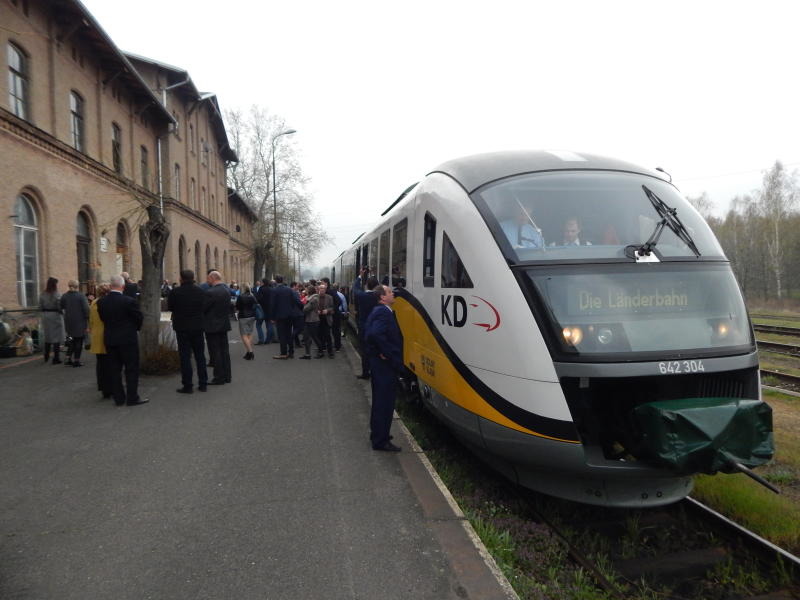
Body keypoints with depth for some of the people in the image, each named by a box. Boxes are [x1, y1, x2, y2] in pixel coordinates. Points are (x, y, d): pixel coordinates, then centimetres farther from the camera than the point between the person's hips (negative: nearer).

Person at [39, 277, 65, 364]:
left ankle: (46, 356, 29)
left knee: (47, 336, 18)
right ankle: (56, 358, 0)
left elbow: (40, 307, 3)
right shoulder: (56, 295, -14)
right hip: (55, 315, -5)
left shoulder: (42, 294, 1)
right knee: (56, 337, 1)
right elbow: (59, 307, -17)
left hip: (45, 316, 5)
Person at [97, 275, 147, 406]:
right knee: (132, 369, 4)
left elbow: (103, 318, 5)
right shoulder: (129, 301, -17)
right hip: (128, 339, -5)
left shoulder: (101, 302, -3)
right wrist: (135, 329, 13)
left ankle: (118, 398, 17)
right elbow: (139, 318, -8)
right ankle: (132, 398, 7)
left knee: (114, 369, 11)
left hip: (110, 339, 5)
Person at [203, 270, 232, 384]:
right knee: (224, 351, 13)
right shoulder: (226, 290, 6)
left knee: (215, 353, 0)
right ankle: (226, 376, 20)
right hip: (224, 325, 8)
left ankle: (219, 378, 4)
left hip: (213, 326, -8)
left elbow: (203, 308, -16)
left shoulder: (211, 292, -19)